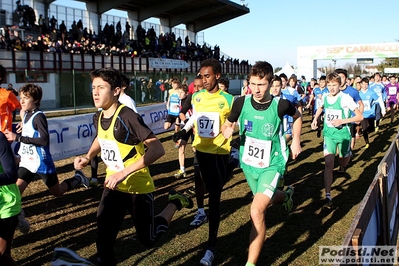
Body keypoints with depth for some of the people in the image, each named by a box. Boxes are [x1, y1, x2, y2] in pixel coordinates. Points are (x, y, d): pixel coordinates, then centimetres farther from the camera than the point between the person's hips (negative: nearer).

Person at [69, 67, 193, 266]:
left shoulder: (128, 117, -24)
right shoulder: (98, 117, 0)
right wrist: (88, 157, 5)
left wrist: (125, 172, -35)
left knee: (147, 239, 12)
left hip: (138, 188, -6)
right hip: (113, 187, 6)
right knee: (103, 242, 4)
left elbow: (157, 149, -30)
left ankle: (175, 202, 31)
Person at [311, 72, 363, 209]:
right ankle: (328, 197, -14)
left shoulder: (345, 98, -14)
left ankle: (347, 153, 57)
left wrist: (342, 121, -23)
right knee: (328, 163, -14)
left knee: (343, 164, 16)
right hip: (329, 133, 2)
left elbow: (360, 116, -13)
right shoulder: (325, 97, 0)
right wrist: (315, 119, 10)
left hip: (343, 133, -2)